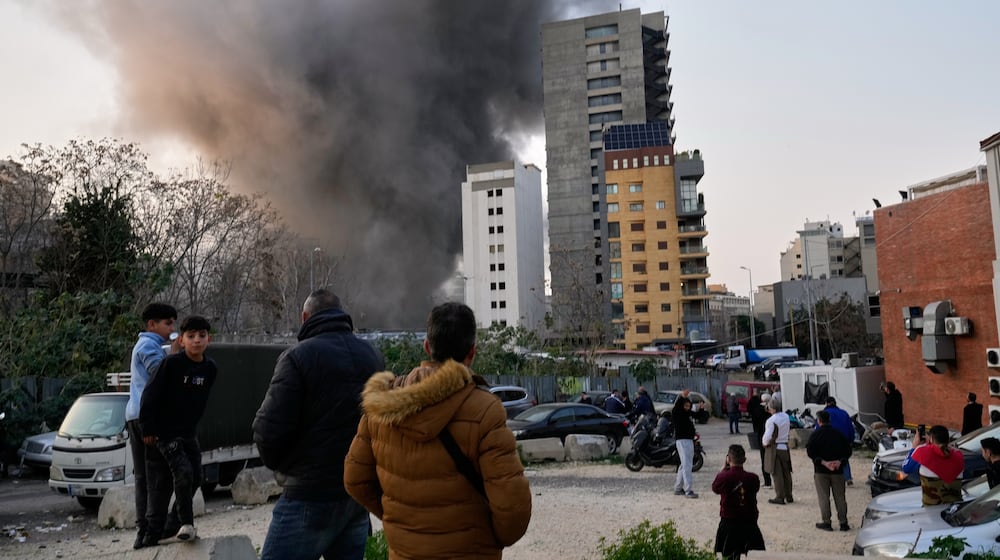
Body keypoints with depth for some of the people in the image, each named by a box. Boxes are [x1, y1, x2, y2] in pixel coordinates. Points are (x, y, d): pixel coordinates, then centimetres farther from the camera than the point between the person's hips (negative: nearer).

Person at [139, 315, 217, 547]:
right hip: (163, 433, -6)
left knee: (195, 477, 7)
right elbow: (150, 396, -14)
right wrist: (147, 429, -12)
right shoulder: (171, 363, -17)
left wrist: (192, 423, 15)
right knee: (183, 472, -19)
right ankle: (186, 522, 0)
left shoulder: (210, 368, -2)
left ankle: (173, 524, 27)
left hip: (189, 432, 6)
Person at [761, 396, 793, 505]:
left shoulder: (771, 420, -20)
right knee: (786, 472, 13)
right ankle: (789, 496, 20)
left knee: (777, 473, -1)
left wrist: (764, 443, -3)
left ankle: (780, 497, 2)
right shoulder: (786, 417, 3)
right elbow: (788, 428, 14)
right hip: (785, 446, 7)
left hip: (774, 448, -7)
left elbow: (768, 436, -20)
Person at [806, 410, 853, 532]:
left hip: (821, 470, -3)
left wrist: (823, 462, -15)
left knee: (823, 497, 3)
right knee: (840, 497, 10)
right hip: (838, 471, 3)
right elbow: (848, 450, 2)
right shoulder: (838, 434, 5)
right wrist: (840, 461, -6)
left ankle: (826, 522, 4)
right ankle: (843, 522, 13)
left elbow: (810, 452, -14)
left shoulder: (815, 435, -6)